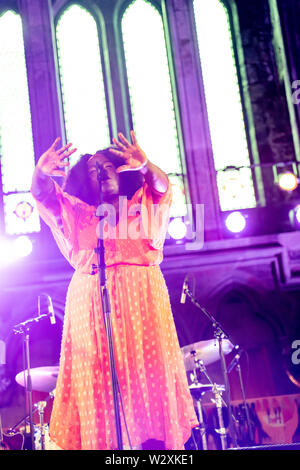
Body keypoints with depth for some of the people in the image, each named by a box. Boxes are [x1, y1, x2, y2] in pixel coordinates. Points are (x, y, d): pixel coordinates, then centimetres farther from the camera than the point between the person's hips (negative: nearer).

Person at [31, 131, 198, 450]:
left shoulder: (141, 205, 19)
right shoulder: (77, 213, 21)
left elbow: (162, 186, -2)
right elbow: (42, 195, 4)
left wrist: (145, 166, -24)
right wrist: (41, 172, -18)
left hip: (140, 296, -1)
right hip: (90, 300, 1)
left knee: (147, 369, -8)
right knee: (96, 376, -7)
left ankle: (154, 440, -9)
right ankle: (103, 442, -8)